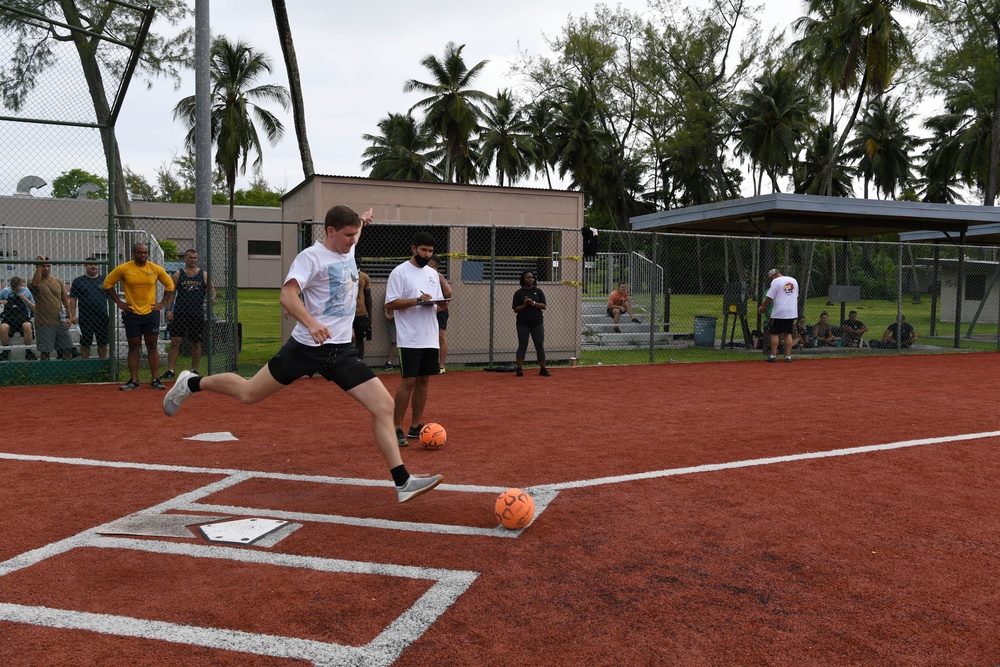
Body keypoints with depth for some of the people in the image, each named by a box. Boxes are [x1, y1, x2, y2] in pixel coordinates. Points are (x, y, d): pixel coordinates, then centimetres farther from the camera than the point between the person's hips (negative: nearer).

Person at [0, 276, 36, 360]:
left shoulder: (26, 291, 9)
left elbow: (35, 309, 8)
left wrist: (26, 299, -6)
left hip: (23, 317, -1)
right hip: (9, 317, 1)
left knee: (27, 326, -38)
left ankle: (28, 352, -17)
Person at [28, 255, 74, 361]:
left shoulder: (58, 282, 11)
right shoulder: (34, 282, -3)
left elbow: (66, 300, 13)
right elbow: (35, 283, -29)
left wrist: (69, 316, 3)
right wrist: (39, 266, -26)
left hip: (60, 322, 4)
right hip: (44, 324, -4)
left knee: (67, 349, 6)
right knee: (45, 352, -1)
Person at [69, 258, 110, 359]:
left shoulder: (104, 280, 10)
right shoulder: (78, 281, 4)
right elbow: (73, 299, 2)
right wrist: (73, 316, -6)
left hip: (102, 317, 2)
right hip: (85, 319, -2)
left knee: (103, 343, 6)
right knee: (85, 344, 5)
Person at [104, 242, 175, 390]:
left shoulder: (156, 269, 0)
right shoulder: (123, 269, -4)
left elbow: (170, 285, 12)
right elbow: (107, 284, 6)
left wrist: (163, 303, 4)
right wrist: (118, 302, 0)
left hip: (151, 313, 1)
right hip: (131, 313, -1)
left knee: (152, 346, 3)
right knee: (134, 347, 5)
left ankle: (155, 380, 8)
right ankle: (133, 381, 11)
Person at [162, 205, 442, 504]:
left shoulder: (348, 249, 9)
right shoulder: (310, 257, -13)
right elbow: (287, 295, -28)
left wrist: (361, 220, 46)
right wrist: (311, 323, -44)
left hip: (342, 350, 6)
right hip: (307, 346, -6)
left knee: (384, 406, -6)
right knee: (249, 393, 8)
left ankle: (403, 482, -2)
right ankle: (191, 383, 36)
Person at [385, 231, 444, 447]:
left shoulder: (432, 273, 16)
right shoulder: (400, 272, -5)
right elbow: (390, 303, -11)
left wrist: (437, 304, -4)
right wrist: (417, 300, -22)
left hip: (430, 338, 7)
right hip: (409, 339, -7)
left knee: (424, 380, 8)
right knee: (409, 381, -9)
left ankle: (416, 427, 17)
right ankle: (397, 429, 0)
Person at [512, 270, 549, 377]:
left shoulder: (538, 291, 7)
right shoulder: (518, 293, 3)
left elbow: (544, 306, 0)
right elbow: (515, 309, -2)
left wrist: (533, 303, -15)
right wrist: (525, 304, -17)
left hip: (537, 324, 2)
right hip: (523, 324, -2)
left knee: (540, 346, 2)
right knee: (522, 346, -3)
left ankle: (543, 369, 6)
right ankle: (519, 369, -4)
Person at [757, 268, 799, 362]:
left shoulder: (776, 281, -8)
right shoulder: (794, 280, 13)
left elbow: (769, 297, -10)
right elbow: (796, 297, 17)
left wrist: (762, 307, 3)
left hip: (779, 312, -6)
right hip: (791, 312, 6)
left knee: (775, 333, 2)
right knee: (788, 333, 9)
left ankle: (773, 356, 2)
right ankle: (788, 356, 8)